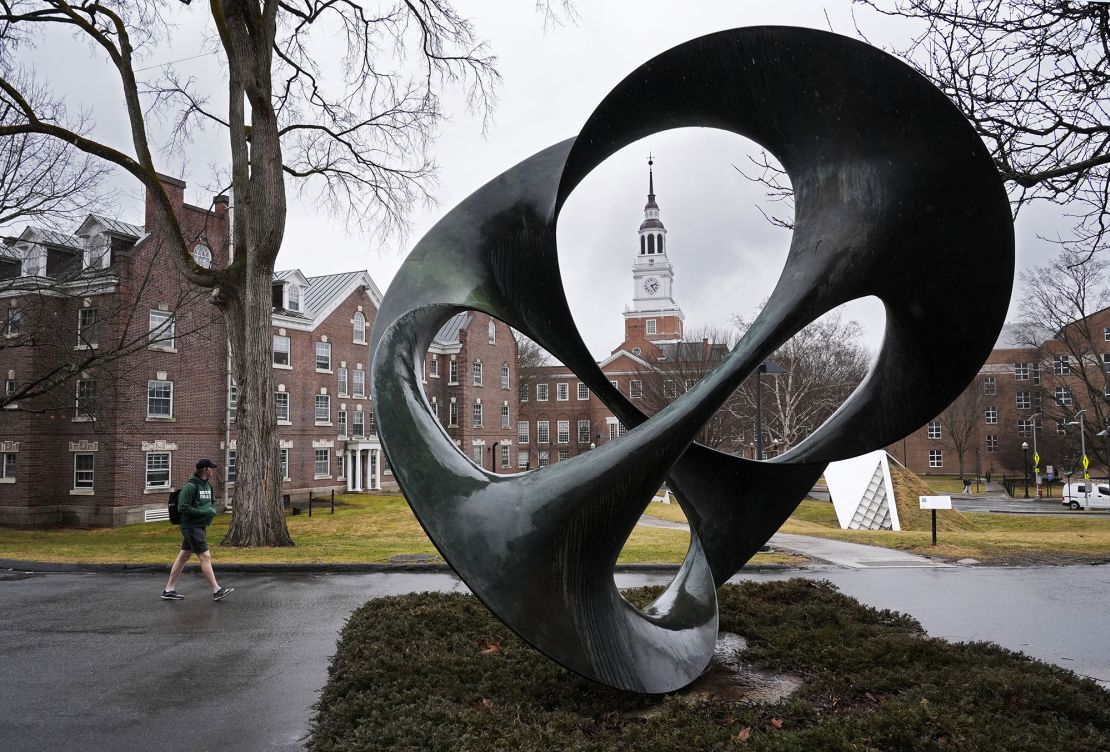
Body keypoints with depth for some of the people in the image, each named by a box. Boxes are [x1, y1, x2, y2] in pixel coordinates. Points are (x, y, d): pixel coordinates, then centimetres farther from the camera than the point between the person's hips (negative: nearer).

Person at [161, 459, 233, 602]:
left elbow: (213, 501, 22)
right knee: (205, 556, -7)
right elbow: (182, 508, -19)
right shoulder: (190, 486, -16)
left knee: (183, 556, 13)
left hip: (201, 526, 9)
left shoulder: (207, 485, 10)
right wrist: (204, 512, -19)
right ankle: (216, 591, -4)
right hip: (191, 526, -9)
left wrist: (212, 510, 0)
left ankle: (169, 590, 21)